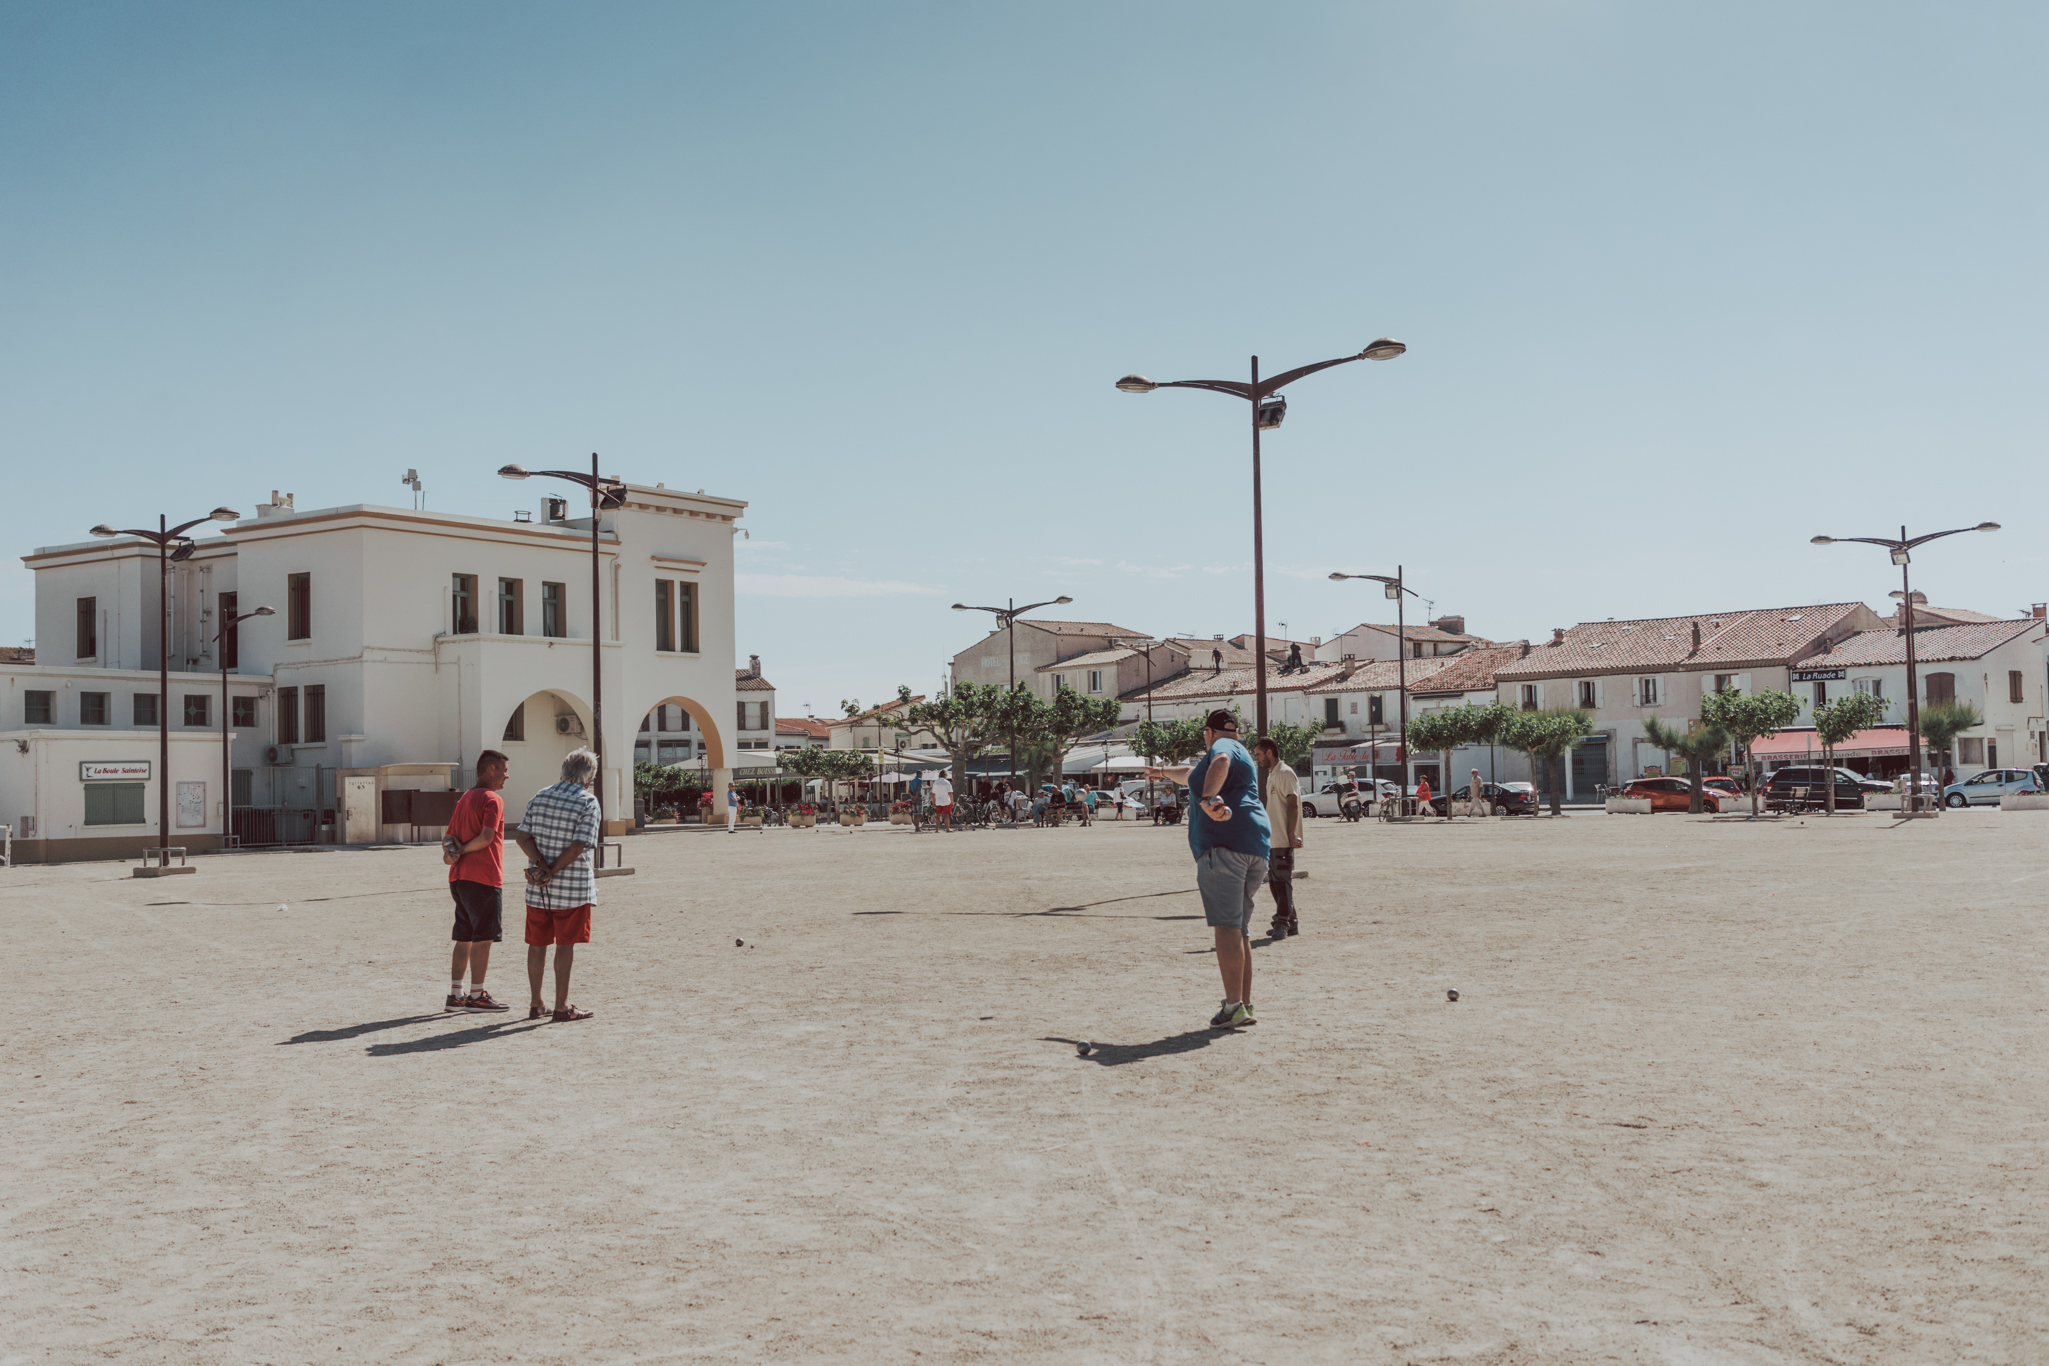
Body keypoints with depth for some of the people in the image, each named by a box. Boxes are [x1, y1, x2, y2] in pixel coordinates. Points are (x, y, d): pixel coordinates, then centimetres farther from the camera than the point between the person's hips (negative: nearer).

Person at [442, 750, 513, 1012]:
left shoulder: (464, 799, 19)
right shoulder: (492, 799, -10)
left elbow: (450, 836, 19)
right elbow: (486, 837, -21)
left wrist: (451, 850, -1)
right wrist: (462, 851, -7)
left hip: (459, 877, 9)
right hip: (484, 877, -9)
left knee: (465, 937, 12)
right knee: (483, 938, -3)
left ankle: (455, 995, 14)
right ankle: (476, 995, -2)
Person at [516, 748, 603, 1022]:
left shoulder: (540, 797, 7)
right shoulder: (588, 802, -9)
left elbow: (523, 838, -1)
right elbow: (577, 847, -17)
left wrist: (541, 865, -9)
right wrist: (552, 873, -10)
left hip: (538, 887, 5)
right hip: (572, 885, -5)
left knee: (537, 943, 12)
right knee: (565, 944, 2)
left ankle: (536, 1004, 20)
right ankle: (561, 1006, 5)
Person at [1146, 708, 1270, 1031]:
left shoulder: (1222, 746, 4)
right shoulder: (1240, 753, 32)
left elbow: (1220, 761, -24)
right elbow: (1193, 773, 51)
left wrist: (1208, 799, -38)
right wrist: (1164, 772, 66)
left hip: (1224, 844, -9)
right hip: (1256, 845, 9)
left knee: (1227, 927, -14)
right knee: (1240, 930, 13)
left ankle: (1234, 1006, -20)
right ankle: (1245, 1005, 14)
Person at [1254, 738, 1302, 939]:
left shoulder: (1285, 773, -11)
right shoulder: (1271, 775, 19)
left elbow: (1293, 805, -17)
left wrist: (1291, 834, -22)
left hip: (1284, 839, -10)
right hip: (1273, 839, 10)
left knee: (1283, 880, -9)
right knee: (1274, 881, 12)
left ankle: (1283, 922, -7)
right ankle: (1289, 923, 18)